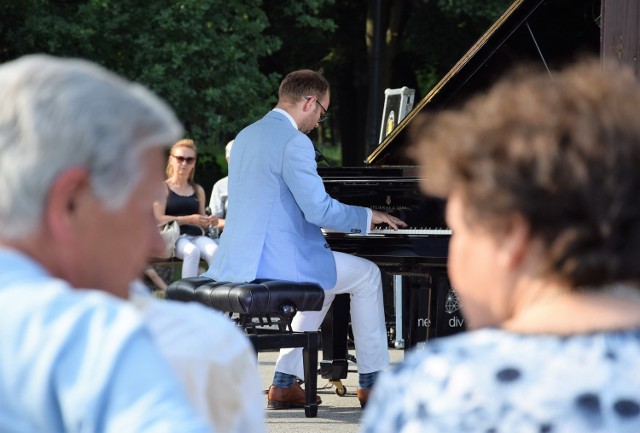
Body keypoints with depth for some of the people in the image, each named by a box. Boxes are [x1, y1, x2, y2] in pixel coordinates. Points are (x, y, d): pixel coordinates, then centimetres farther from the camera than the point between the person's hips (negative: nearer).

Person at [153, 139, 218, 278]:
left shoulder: (198, 190, 22)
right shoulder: (163, 188, 8)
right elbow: (158, 219, -6)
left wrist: (209, 223, -1)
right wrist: (188, 220, -15)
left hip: (197, 236, 4)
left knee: (214, 250, -32)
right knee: (192, 251, -38)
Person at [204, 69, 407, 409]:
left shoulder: (246, 136, 15)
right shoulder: (294, 142, -14)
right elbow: (320, 209, -18)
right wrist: (368, 216, -1)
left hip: (237, 263, 9)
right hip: (276, 263, -9)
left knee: (325, 284, 30)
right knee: (367, 274, 10)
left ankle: (285, 382, 23)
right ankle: (372, 381, 17)